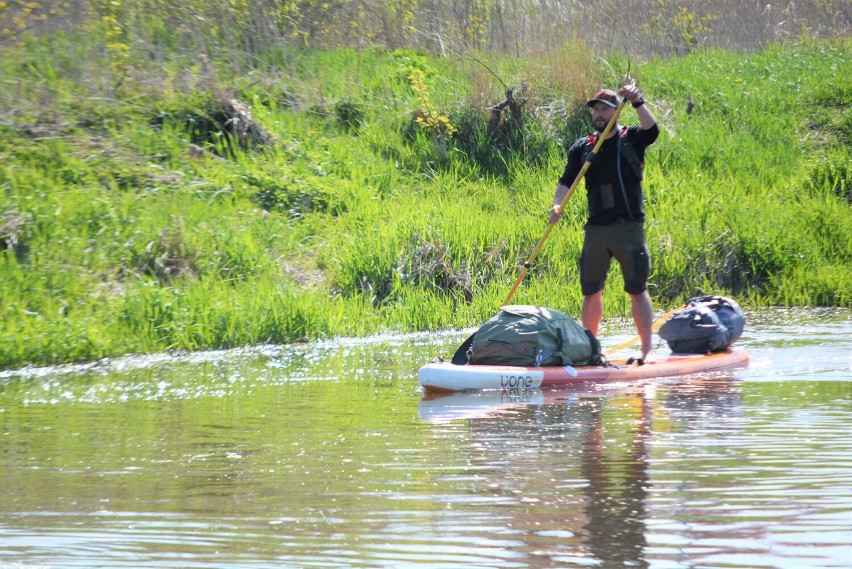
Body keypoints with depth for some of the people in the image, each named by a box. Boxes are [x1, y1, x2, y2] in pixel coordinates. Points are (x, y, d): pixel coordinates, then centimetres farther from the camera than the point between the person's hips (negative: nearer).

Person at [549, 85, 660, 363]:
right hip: (595, 229, 4)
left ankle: (647, 348, -3)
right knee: (591, 291, 8)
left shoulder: (632, 139, 3)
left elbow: (652, 130, -18)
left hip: (629, 227, -4)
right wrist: (557, 205, -17)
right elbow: (566, 181, 2)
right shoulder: (582, 148, 10)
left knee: (637, 290, -5)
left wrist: (637, 103, -33)